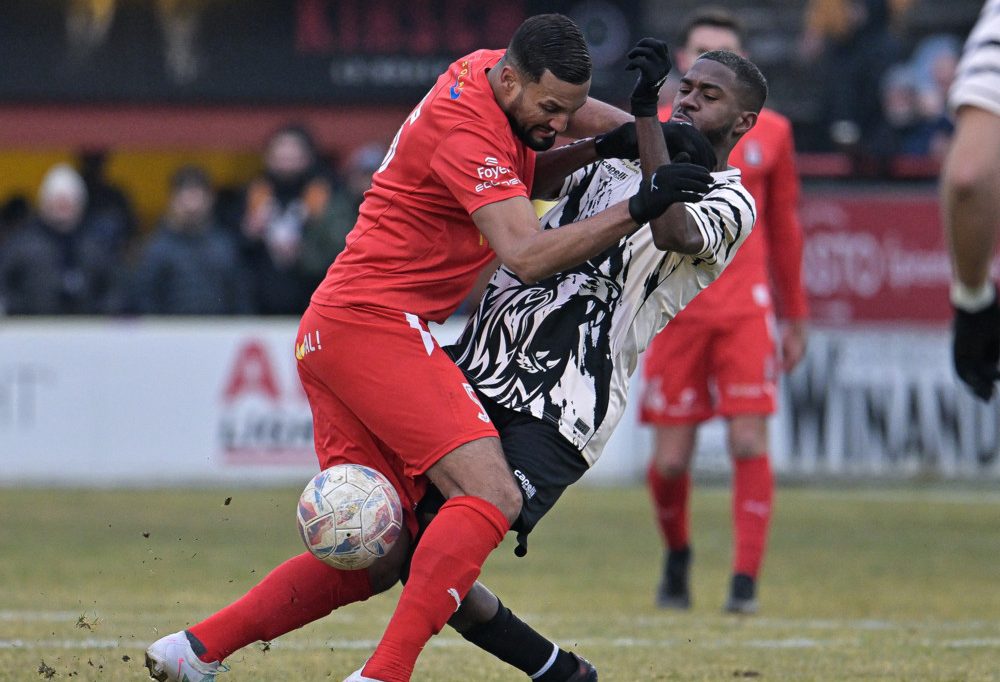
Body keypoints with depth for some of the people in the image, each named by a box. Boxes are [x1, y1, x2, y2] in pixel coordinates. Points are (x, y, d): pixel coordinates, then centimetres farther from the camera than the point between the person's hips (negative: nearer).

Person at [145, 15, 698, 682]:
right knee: (492, 496, -22)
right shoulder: (467, 128, -17)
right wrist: (635, 211, -24)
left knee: (378, 558, 9)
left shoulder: (487, 73, 10)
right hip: (377, 323, -10)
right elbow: (527, 256, -25)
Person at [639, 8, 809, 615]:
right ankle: (676, 553, 27)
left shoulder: (771, 132, 8)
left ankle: (746, 581, -5)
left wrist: (796, 316, 17)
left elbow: (784, 228, 15)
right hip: (675, 309, 0)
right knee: (671, 459, -1)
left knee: (750, 444, -11)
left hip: (746, 308, 0)